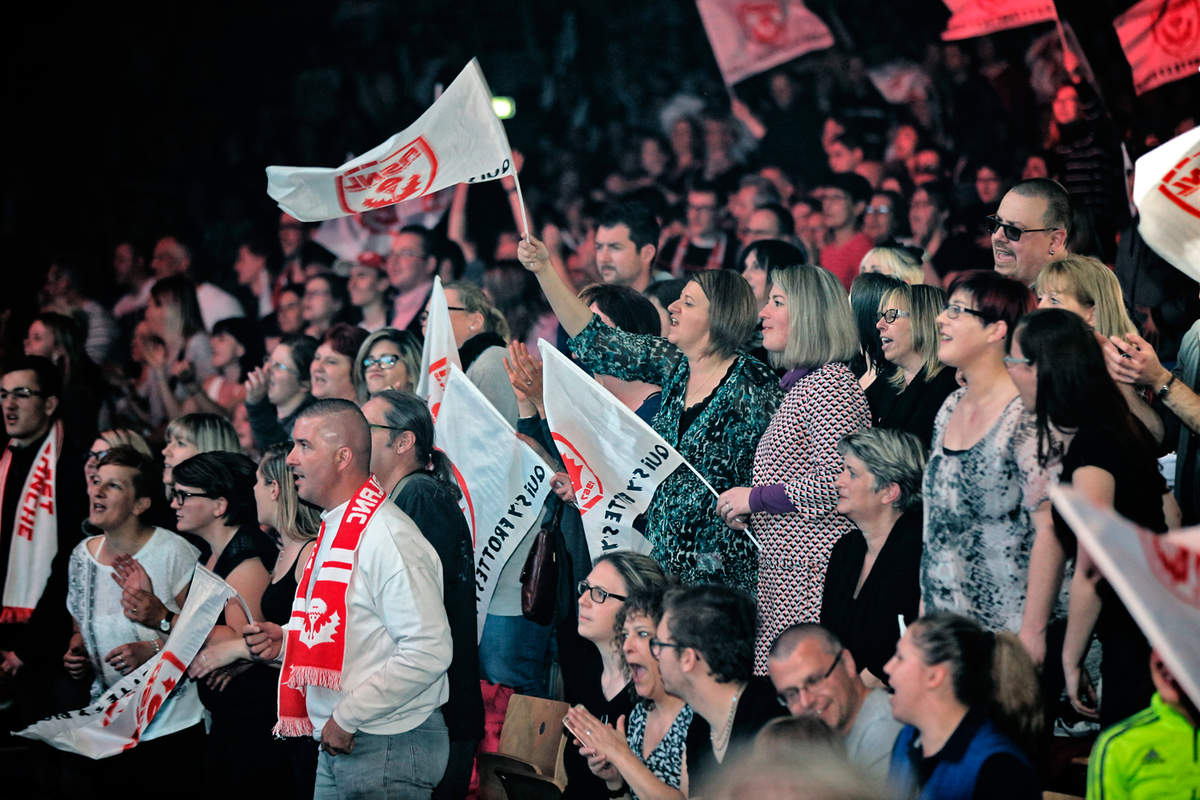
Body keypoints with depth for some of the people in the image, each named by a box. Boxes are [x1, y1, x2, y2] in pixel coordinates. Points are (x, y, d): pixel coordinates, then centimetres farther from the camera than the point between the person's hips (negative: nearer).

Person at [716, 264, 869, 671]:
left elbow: (834, 481, -20)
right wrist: (750, 512, 15)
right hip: (780, 570, 10)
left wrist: (757, 498, -10)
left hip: (813, 572, -10)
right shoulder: (798, 384, 20)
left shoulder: (831, 383, -11)